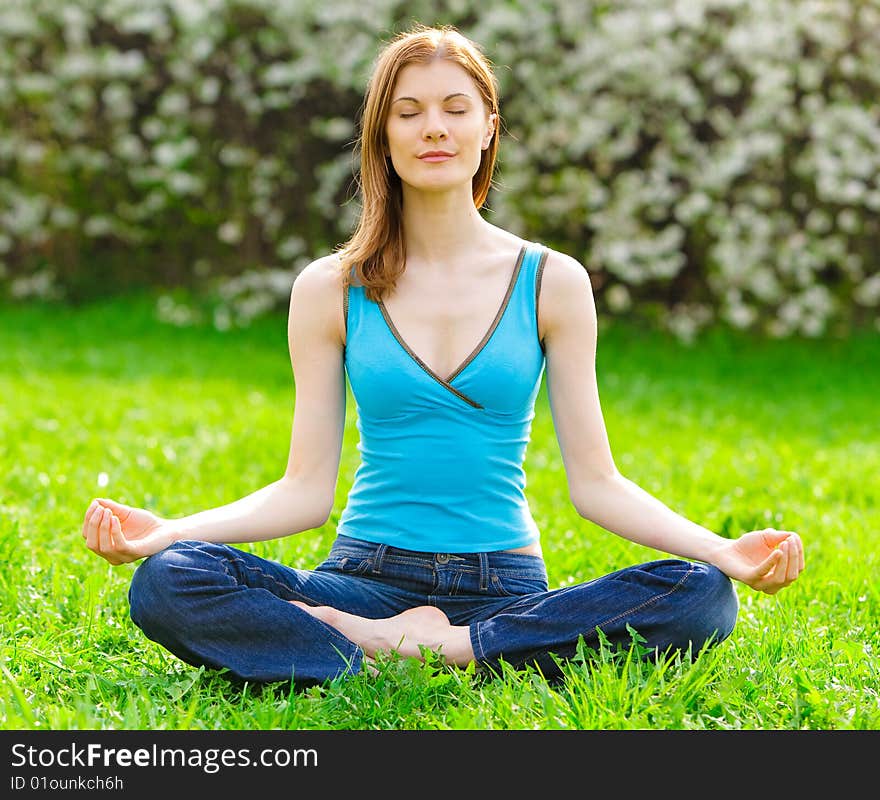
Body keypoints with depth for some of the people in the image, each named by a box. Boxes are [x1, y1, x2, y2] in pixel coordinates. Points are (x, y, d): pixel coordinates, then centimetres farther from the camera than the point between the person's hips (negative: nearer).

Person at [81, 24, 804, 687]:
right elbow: (307, 489, 2)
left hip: (505, 586, 1)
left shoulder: (551, 282, 4)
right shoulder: (331, 290, 4)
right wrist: (163, 532, -12)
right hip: (368, 578, -1)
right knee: (165, 583, -27)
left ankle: (391, 647, -22)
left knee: (704, 596, -27)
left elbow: (595, 482, 3)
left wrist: (725, 551, -12)